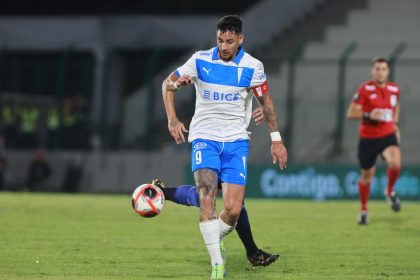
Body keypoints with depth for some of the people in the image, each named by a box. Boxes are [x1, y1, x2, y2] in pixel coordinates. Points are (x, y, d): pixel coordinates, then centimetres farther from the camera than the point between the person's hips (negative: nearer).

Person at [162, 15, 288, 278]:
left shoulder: (252, 66, -3)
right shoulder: (201, 60, -3)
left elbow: (266, 101, 10)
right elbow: (169, 83, 7)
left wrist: (276, 139, 9)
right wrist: (172, 120, -5)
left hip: (236, 141, 1)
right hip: (204, 137, -1)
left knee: (233, 210, -10)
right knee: (207, 196, -24)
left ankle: (215, 243, 22)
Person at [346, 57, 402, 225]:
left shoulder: (394, 89, 3)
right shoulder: (365, 89, -10)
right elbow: (351, 113, -11)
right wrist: (369, 115, -26)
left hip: (388, 135, 2)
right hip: (368, 137, -2)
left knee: (395, 163, -26)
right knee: (367, 175, 8)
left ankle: (390, 192, 4)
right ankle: (363, 210, 29)